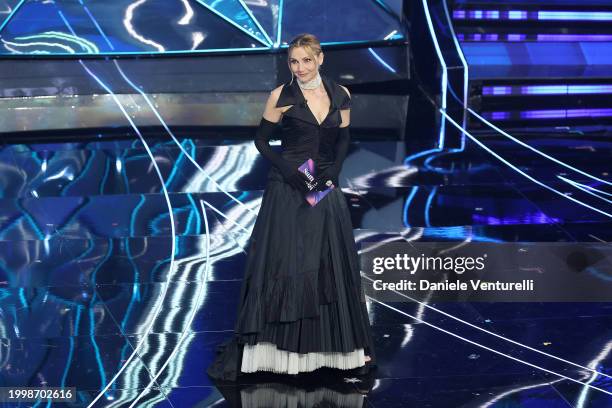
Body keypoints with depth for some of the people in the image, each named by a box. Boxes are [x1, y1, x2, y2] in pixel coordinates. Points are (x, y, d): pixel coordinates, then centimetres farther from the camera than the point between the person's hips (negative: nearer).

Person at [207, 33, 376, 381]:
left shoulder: (340, 95, 4)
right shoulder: (282, 96, -4)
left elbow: (343, 140, 12)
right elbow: (262, 140, 0)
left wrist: (334, 172, -4)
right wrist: (286, 168, -14)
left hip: (326, 190, 3)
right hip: (288, 189, -3)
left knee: (333, 267, 9)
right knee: (280, 267, -2)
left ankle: (341, 346, 22)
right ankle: (276, 349, 5)